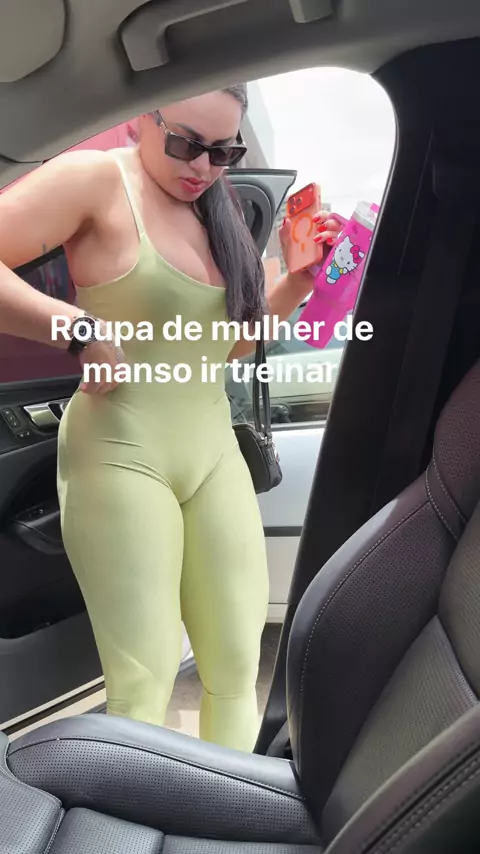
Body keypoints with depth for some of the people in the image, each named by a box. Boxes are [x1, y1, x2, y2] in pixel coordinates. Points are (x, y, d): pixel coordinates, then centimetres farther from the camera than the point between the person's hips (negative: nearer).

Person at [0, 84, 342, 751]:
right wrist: (81, 330, -21)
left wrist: (300, 275, 10)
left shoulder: (211, 209, 16)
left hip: (215, 455, 7)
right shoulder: (97, 178, -4)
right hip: (123, 455, -6)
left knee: (238, 670, 7)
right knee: (144, 684, -6)